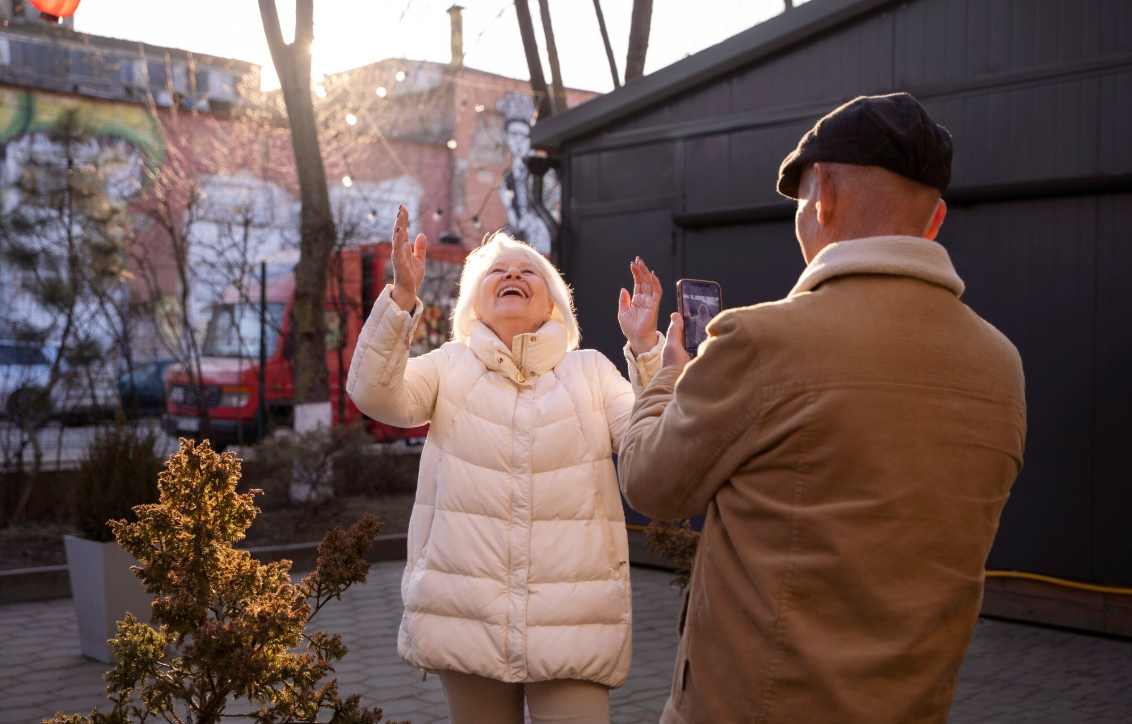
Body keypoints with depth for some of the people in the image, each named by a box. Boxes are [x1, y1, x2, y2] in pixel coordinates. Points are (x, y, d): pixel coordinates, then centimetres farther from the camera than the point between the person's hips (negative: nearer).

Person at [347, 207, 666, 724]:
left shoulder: (591, 370, 8)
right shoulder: (450, 367, 9)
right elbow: (375, 395, -9)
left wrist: (646, 347, -18)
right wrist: (402, 295, -20)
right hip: (466, 617, 1)